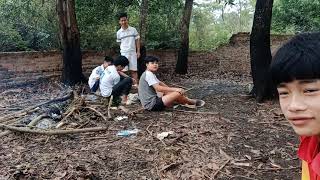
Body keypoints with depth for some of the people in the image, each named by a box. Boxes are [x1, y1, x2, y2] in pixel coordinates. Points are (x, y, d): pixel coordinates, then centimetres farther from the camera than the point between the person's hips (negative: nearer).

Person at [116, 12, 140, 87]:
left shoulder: (133, 30, 0)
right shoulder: (119, 32, 4)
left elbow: (137, 40, 3)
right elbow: (119, 43, 12)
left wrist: (138, 51, -1)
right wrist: (122, 49, 3)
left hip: (133, 53, -1)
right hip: (123, 53, 1)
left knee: (133, 70, 1)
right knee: (123, 70, 1)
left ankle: (136, 84, 5)